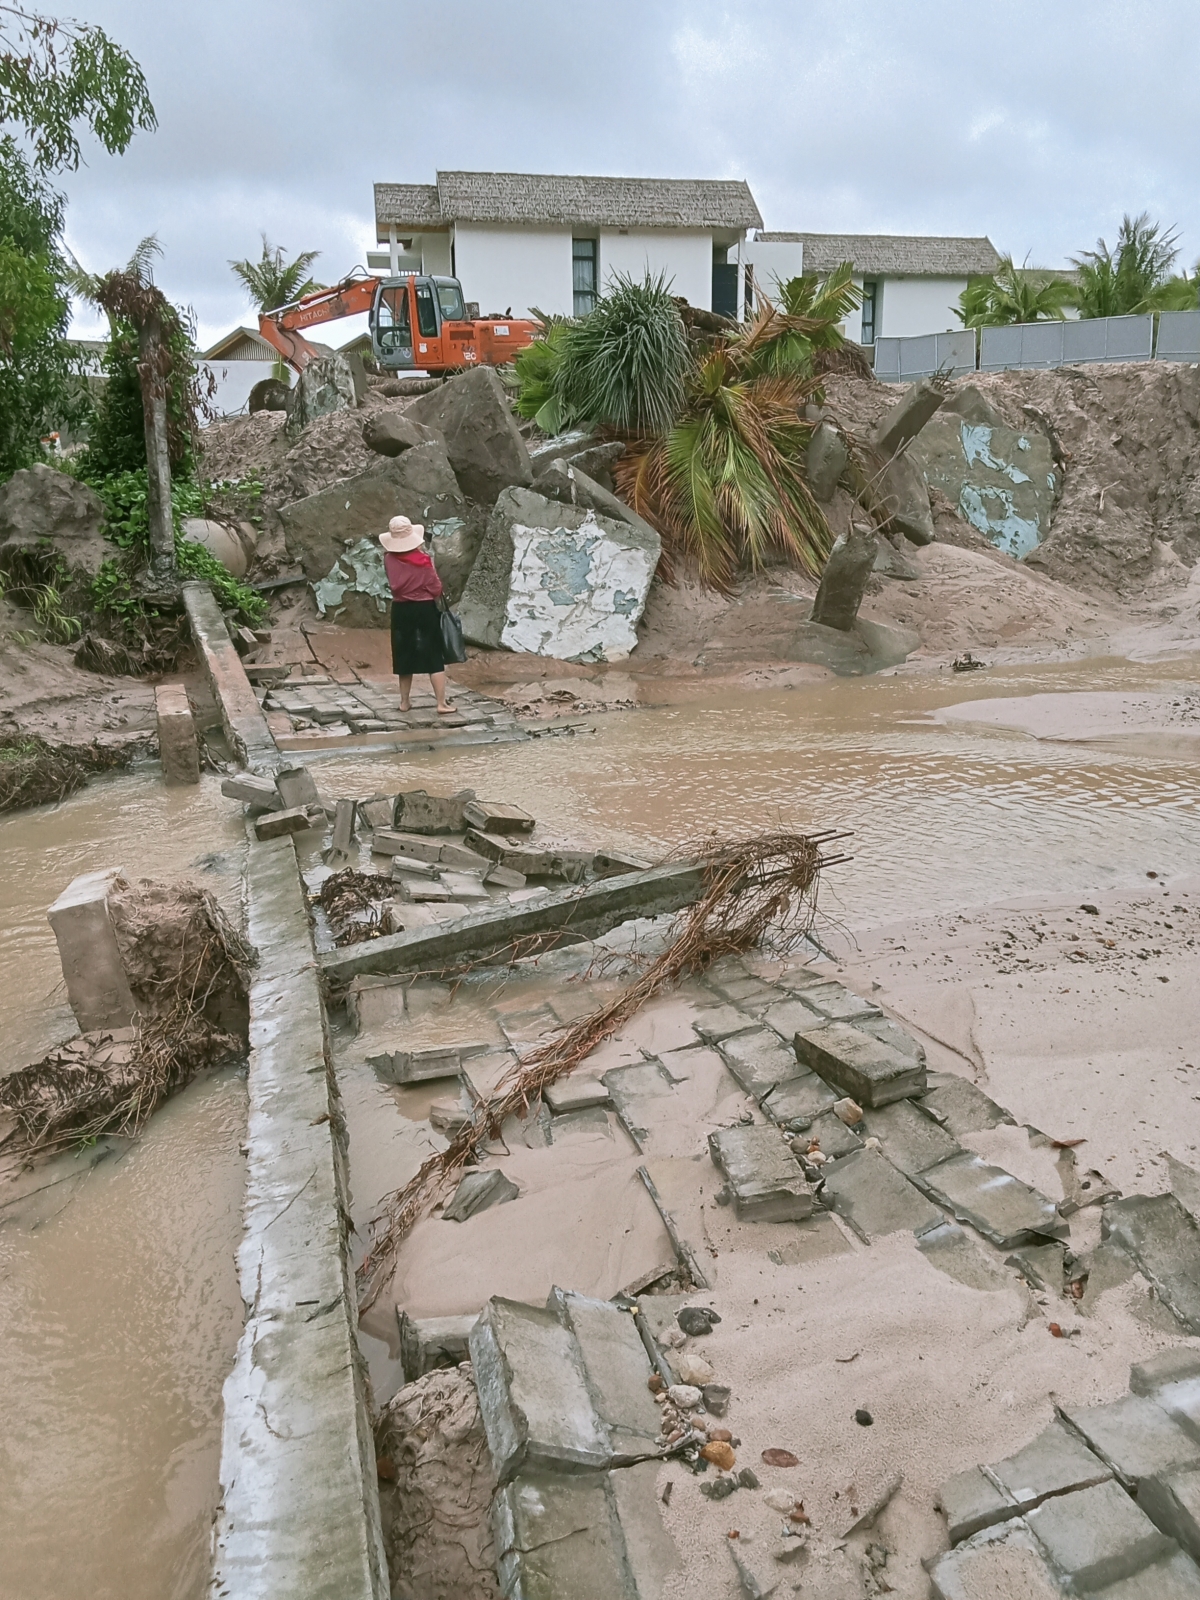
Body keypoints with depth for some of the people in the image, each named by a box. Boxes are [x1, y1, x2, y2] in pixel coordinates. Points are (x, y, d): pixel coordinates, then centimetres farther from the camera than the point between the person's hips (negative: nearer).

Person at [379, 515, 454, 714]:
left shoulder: (389, 558, -5)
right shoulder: (423, 560, -13)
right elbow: (436, 589, -8)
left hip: (401, 610, 3)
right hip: (425, 609, -3)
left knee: (404, 656, 15)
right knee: (434, 657, 2)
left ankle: (405, 701, 23)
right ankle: (442, 703, 0)